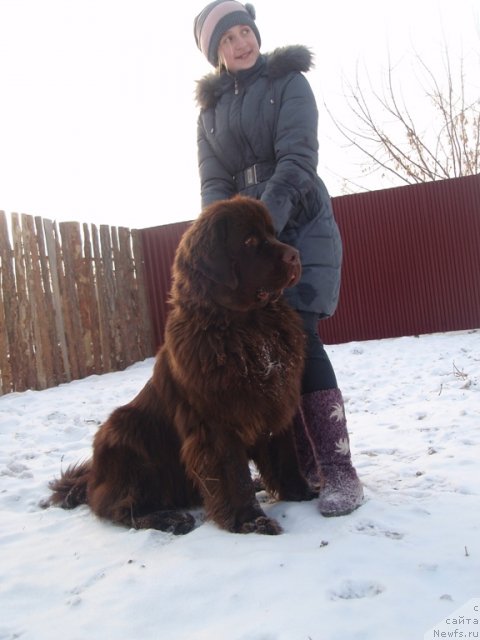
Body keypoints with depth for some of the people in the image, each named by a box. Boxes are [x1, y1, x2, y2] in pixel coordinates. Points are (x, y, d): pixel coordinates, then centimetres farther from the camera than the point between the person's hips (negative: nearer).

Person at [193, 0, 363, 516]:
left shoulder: (288, 82, 2)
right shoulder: (210, 108, 14)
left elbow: (297, 159, -13)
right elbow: (212, 182, 4)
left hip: (300, 226, -4)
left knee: (298, 339, -17)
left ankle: (339, 470, -13)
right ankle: (302, 460, 6)